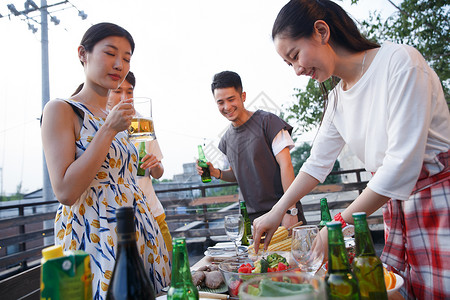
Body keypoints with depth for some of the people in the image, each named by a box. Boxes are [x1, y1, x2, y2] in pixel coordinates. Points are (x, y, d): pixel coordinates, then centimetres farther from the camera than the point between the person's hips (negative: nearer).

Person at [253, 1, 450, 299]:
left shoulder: (400, 61, -16)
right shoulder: (337, 99, 7)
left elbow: (403, 161, -22)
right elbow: (318, 163, 12)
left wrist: (339, 224, -19)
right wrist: (276, 213, 7)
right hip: (397, 205, 6)